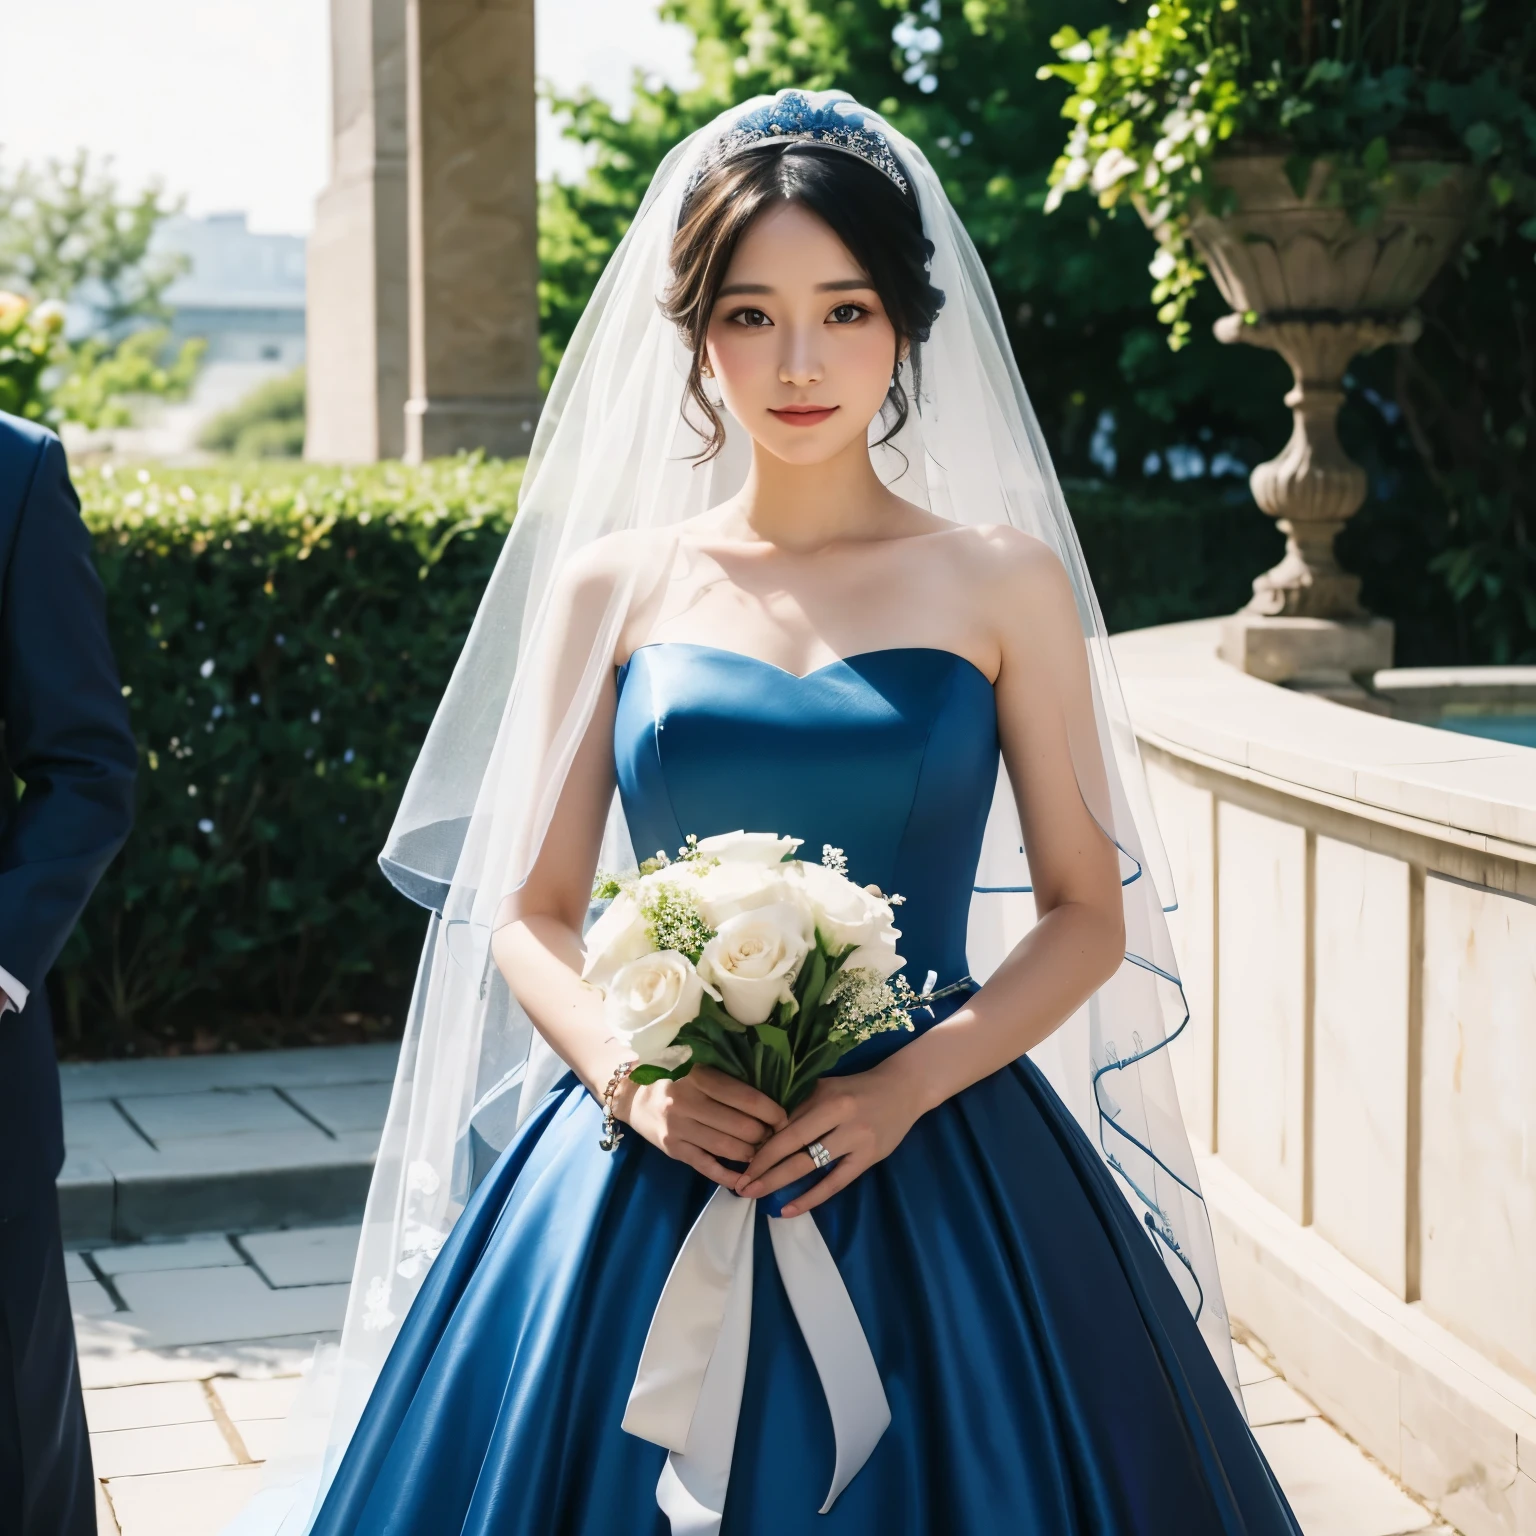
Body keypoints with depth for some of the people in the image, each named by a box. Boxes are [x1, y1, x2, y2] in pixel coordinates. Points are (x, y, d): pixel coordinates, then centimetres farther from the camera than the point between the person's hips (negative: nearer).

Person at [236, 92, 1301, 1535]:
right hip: (647, 1170, 1)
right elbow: (530, 914, 7)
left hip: (938, 1169, 0)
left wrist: (912, 1083, -12)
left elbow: (1087, 911, 3)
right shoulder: (611, 583, 5)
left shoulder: (1003, 582, 2)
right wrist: (629, 1071, -12)